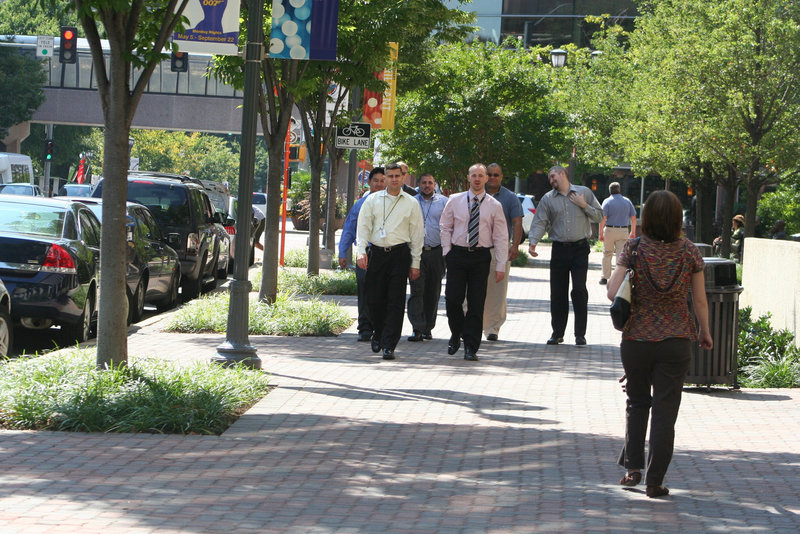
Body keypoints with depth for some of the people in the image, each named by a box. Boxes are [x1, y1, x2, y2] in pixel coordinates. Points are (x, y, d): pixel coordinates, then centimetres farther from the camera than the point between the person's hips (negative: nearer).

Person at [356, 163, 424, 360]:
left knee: (395, 301, -5)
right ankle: (378, 334, 28)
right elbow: (363, 227, 7)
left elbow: (417, 234, 8)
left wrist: (415, 264, 4)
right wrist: (361, 251, -8)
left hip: (400, 253, -1)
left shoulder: (411, 203, 7)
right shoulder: (373, 200, 9)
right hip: (376, 253, 1)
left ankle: (389, 345, -4)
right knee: (374, 299, 3)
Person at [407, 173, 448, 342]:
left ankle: (428, 328, 14)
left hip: (436, 252, 1)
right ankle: (417, 329, -14)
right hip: (417, 251, 0)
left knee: (433, 292, 6)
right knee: (417, 290, -10)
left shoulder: (444, 202, 7)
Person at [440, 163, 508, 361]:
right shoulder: (455, 200, 6)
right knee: (452, 298, -6)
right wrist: (447, 252, 0)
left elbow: (501, 237, 3)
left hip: (481, 257, 0)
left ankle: (471, 348, 4)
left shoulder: (494, 206, 3)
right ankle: (456, 335, 21)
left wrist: (501, 266, -2)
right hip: (457, 254, 1)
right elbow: (445, 227, 11)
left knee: (477, 303, -2)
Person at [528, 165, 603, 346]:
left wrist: (584, 206, -6)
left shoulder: (584, 192, 7)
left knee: (579, 290, -8)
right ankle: (557, 333, 14)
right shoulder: (548, 199, 10)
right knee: (557, 292, 3)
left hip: (580, 248, -2)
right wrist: (533, 242, -14)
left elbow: (599, 216, 9)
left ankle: (580, 334, -2)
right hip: (559, 249, 2)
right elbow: (540, 222, 1)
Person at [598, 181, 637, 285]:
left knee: (607, 254, 10)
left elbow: (603, 218, -13)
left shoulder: (607, 201, -5)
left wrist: (600, 233, -10)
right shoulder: (627, 201, 6)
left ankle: (605, 277, 12)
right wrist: (633, 232, 16)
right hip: (623, 230, 2)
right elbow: (633, 218, 8)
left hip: (609, 230, -2)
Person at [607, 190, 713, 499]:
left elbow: (612, 292, -14)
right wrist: (704, 332, 14)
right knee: (665, 410, 5)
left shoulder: (634, 249, -8)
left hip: (636, 340, 0)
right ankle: (655, 480, 4)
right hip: (676, 342, 0)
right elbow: (700, 301, -1)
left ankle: (633, 467, 12)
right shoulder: (689, 252, -5)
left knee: (637, 403, 20)